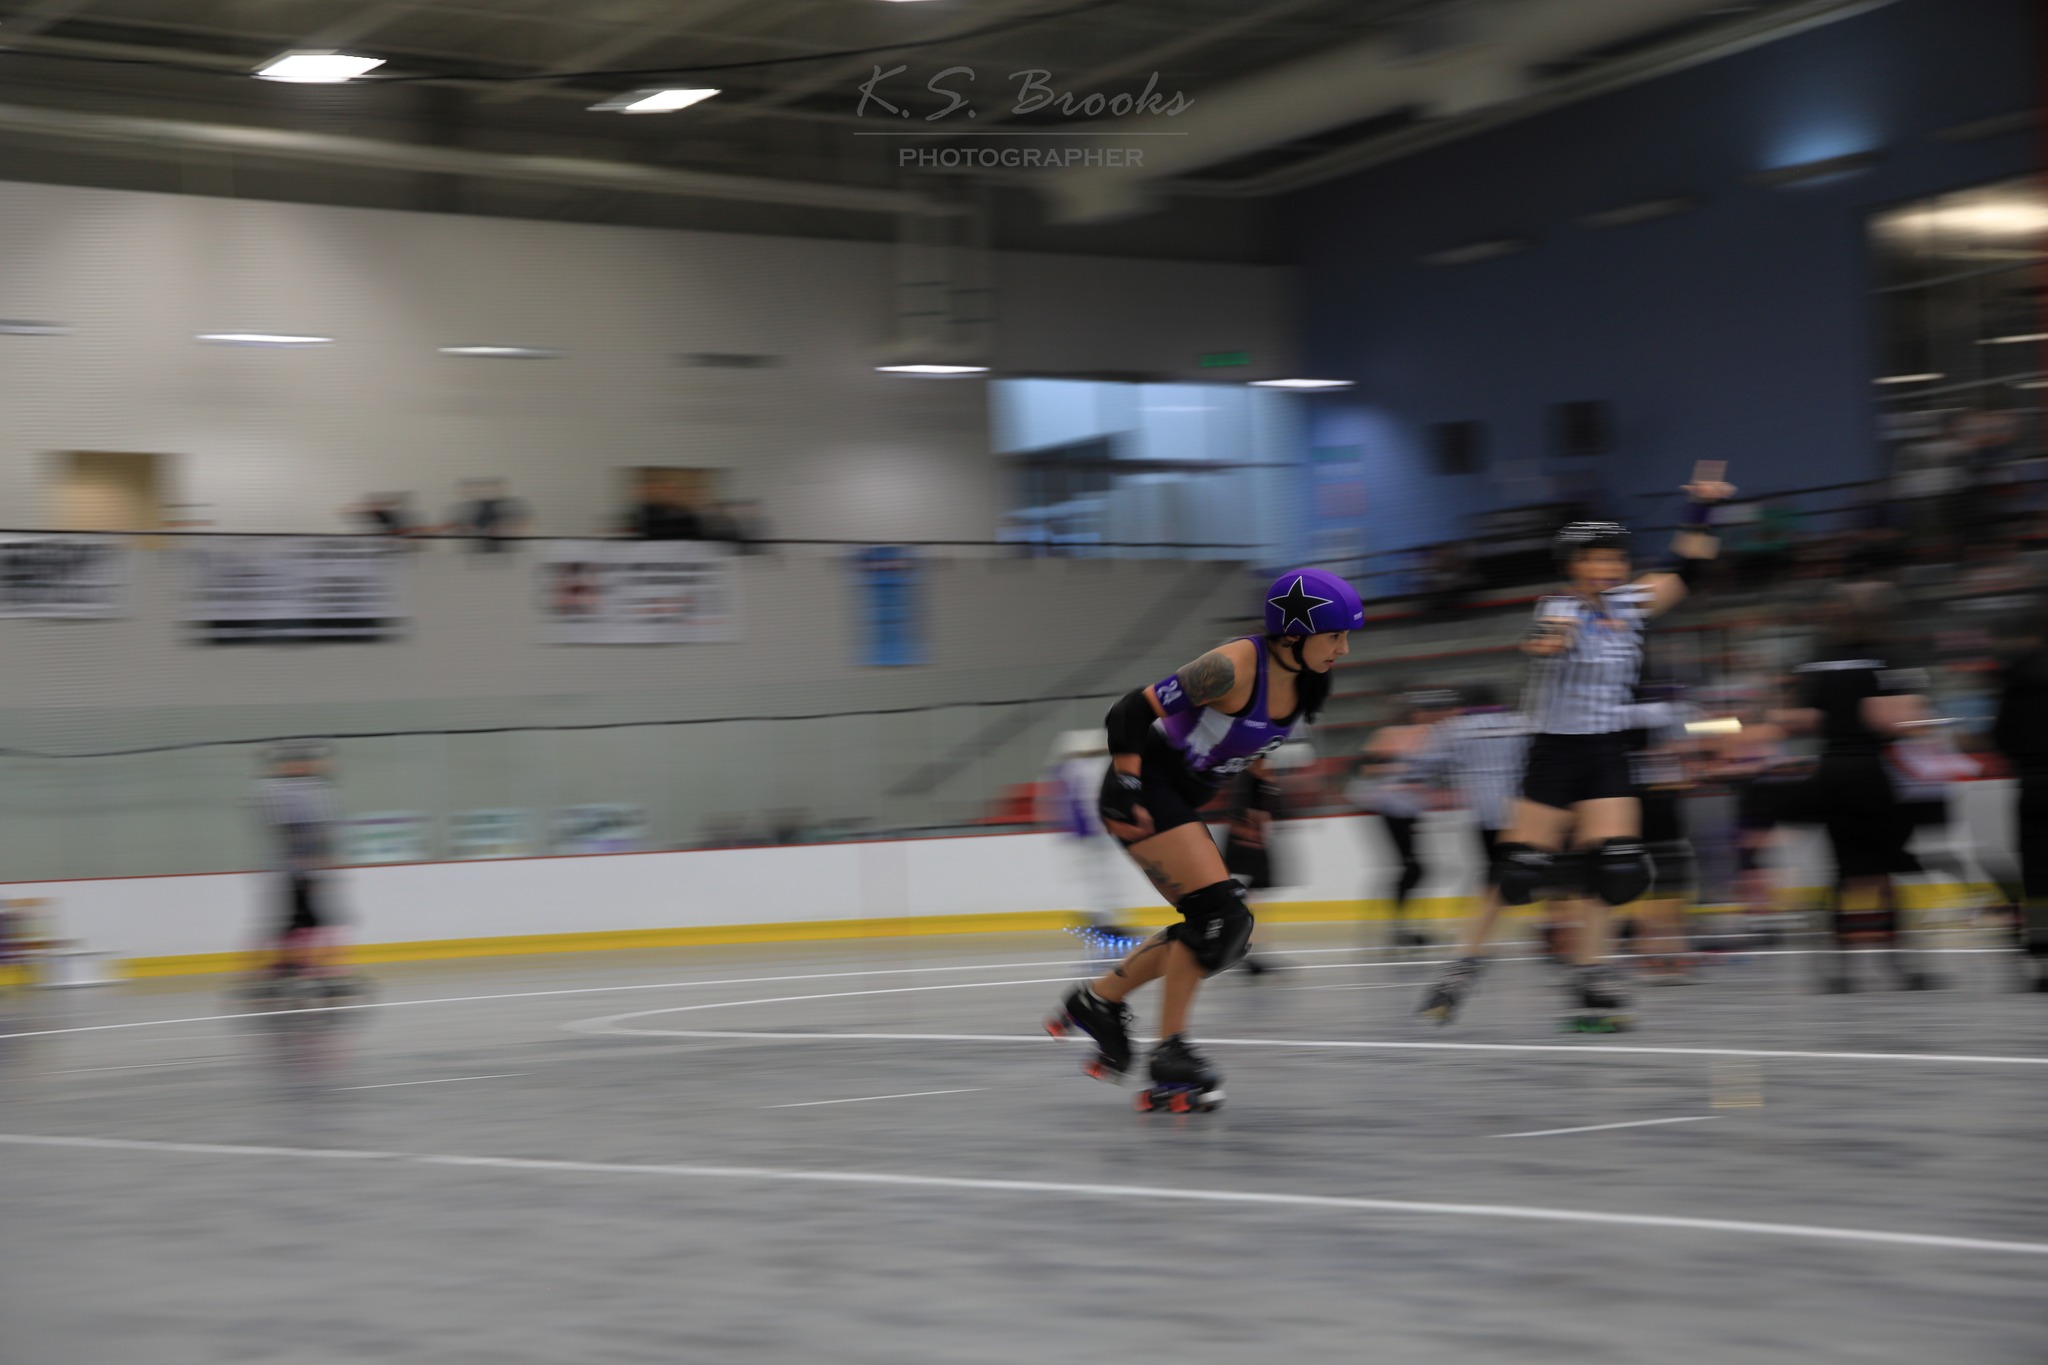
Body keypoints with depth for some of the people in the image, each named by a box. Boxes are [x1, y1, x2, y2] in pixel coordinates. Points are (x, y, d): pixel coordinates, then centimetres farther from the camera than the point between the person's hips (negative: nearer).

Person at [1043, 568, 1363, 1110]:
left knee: (1223, 930, 8)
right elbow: (1130, 714, -24)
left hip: (1182, 800, 9)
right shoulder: (1235, 667, -25)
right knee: (1218, 913, -16)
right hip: (1147, 788, -9)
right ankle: (1170, 1058, -8)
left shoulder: (1303, 681, 1)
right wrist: (1127, 797, -23)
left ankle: (1098, 1000, 21)